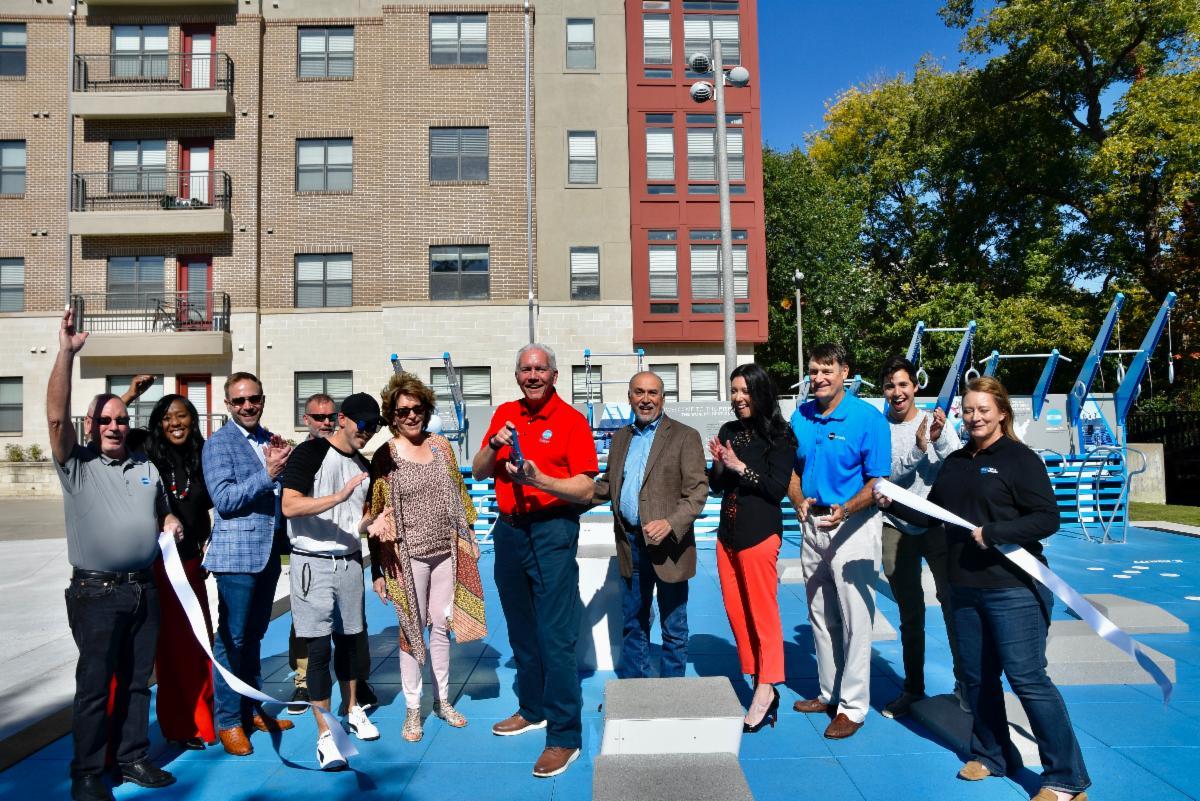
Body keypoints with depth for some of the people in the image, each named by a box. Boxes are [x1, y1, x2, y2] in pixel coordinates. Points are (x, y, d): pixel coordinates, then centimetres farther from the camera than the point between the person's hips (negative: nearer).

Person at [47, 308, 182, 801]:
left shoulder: (146, 467, 13)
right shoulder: (76, 465, -2)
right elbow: (56, 416, -17)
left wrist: (171, 524, 2)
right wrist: (67, 352, -22)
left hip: (144, 589, 5)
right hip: (97, 593, -4)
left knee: (137, 680, 13)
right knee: (94, 684, 2)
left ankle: (132, 758, 25)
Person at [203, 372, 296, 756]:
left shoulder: (270, 440, 12)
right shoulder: (218, 443, -7)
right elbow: (224, 499, -15)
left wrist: (286, 465, -5)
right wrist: (267, 474, -23)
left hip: (269, 551, 6)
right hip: (236, 553, -6)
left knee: (254, 635, 17)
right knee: (232, 638, 2)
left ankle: (252, 709, 30)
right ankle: (228, 721, 15)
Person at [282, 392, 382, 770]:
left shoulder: (364, 466, 12)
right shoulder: (310, 453, -10)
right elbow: (289, 506, -19)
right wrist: (339, 496, -28)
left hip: (350, 562, 6)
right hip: (313, 564, -6)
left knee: (348, 639, 15)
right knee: (319, 648, -3)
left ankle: (352, 710, 33)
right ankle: (324, 735, 7)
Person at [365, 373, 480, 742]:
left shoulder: (441, 445, 5)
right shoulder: (385, 456, -5)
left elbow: (458, 493, 12)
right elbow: (376, 514, -3)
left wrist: (469, 538, 11)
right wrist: (378, 569, -3)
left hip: (446, 550, 3)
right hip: (409, 555, -3)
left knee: (441, 627, 12)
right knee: (412, 630, 4)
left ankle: (442, 700, 28)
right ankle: (412, 709, 20)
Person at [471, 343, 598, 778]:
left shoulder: (571, 420, -8)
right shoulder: (504, 414, 9)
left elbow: (585, 489, -13)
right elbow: (478, 472, 9)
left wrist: (539, 479, -27)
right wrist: (494, 445, -11)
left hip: (552, 533, -6)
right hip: (509, 529, 6)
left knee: (555, 636, -5)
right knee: (521, 631, 18)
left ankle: (565, 736, 6)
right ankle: (532, 710, 36)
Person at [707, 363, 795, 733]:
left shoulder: (778, 435, -6)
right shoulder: (728, 431, 9)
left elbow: (777, 487, -12)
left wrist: (740, 466, -15)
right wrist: (719, 465, -7)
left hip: (760, 533, -6)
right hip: (728, 532, 7)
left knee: (762, 613, 0)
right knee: (735, 611, 11)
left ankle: (766, 689, 12)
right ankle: (757, 680, 24)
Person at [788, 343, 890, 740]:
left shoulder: (868, 418, -12)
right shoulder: (800, 416, 2)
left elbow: (877, 482, -12)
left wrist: (844, 510, -27)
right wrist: (799, 501, -9)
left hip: (853, 525, -5)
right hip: (813, 524, 6)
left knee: (855, 618, 1)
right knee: (820, 615, 16)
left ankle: (853, 706, 14)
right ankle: (829, 692, 32)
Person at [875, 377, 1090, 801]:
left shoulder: (1020, 459, -8)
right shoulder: (955, 462, 12)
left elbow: (1047, 519, -15)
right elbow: (931, 515, 16)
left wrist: (991, 534, -23)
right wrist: (892, 503, 2)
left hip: (1013, 588, -7)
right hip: (965, 587, 7)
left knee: (1027, 678, -4)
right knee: (977, 677, 15)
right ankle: (990, 755, 33)